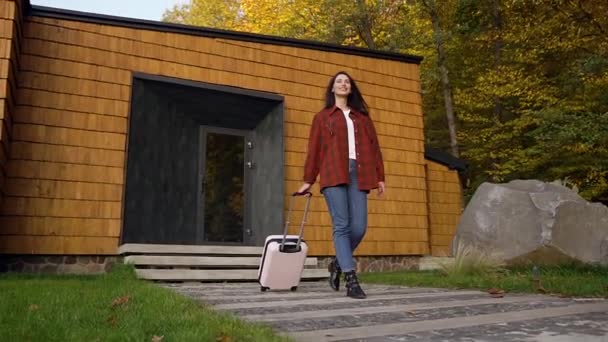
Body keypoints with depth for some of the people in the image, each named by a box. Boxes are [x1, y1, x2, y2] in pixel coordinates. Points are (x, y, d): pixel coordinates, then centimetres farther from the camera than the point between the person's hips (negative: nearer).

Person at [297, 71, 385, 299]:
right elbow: (314, 149, 13)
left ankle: (337, 263, 19)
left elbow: (373, 147, 18)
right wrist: (308, 180, 9)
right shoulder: (322, 117, 18)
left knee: (359, 227, -6)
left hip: (357, 173, 3)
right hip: (333, 174, -2)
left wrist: (379, 176, 9)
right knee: (342, 226, -11)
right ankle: (351, 280, -11)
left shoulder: (362, 117, 25)